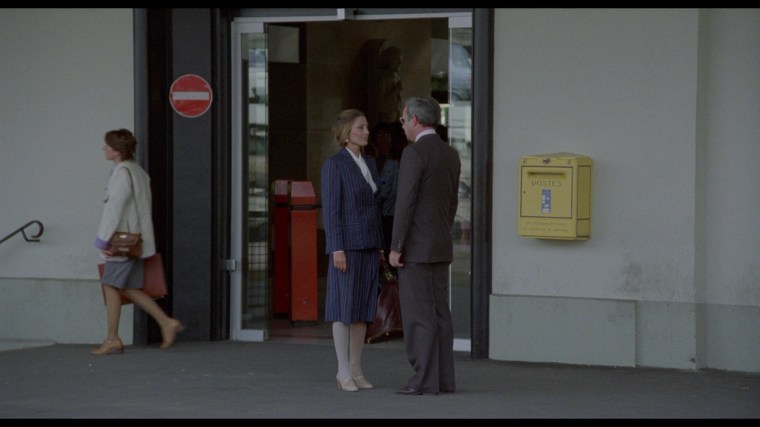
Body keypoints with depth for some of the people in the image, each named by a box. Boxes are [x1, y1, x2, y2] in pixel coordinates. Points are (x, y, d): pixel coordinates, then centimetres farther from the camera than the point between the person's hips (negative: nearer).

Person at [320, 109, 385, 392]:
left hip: (368, 245, 7)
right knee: (344, 308, -5)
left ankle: (355, 370, 11)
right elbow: (330, 209, -13)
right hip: (346, 244, -7)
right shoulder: (333, 164, -9)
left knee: (364, 308, 6)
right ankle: (344, 372, 0)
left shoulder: (369, 164, 14)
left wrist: (380, 247, 13)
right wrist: (337, 249, -19)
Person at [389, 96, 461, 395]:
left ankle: (426, 379, -6)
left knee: (418, 314, -5)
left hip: (415, 246, -8)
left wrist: (395, 248, -16)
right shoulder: (451, 155, 11)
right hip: (440, 247, 8)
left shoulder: (414, 153, -16)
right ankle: (443, 378, 7)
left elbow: (405, 203, -19)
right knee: (437, 312, 9)